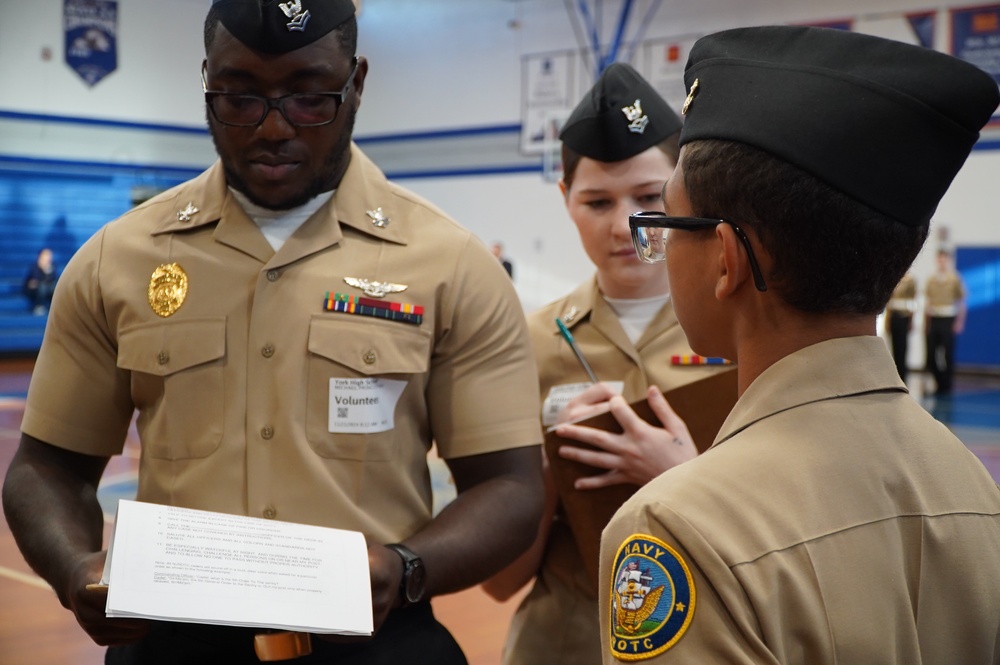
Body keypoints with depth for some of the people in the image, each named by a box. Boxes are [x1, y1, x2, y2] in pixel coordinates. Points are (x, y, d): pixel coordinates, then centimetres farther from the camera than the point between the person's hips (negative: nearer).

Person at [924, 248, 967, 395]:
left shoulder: (955, 279, 0)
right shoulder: (931, 279, 11)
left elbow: (962, 302, -1)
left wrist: (959, 322, -8)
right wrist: (925, 323, 11)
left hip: (948, 320, -4)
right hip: (933, 319, 4)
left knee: (948, 355, -1)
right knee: (931, 355, 3)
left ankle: (946, 386, 8)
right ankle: (939, 382, 19)